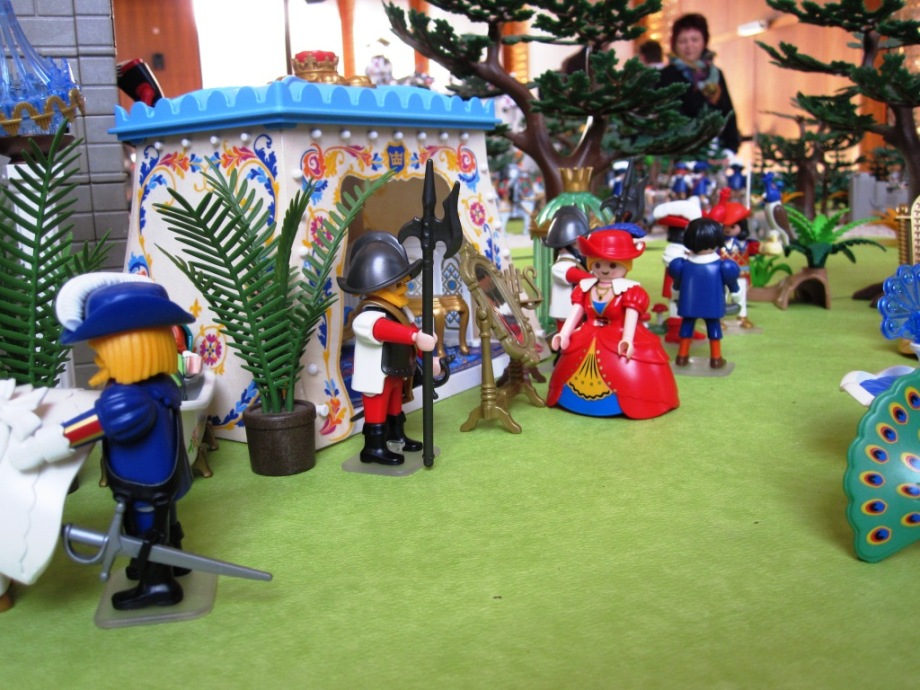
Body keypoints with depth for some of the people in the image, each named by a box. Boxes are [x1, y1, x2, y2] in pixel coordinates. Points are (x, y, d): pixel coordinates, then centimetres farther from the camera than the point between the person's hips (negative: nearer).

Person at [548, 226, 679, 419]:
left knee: (629, 377, -13)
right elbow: (576, 312, 3)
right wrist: (564, 334, -6)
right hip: (587, 343, 5)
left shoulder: (631, 291, -12)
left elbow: (631, 316, -21)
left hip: (618, 340, -5)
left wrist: (627, 340, -35)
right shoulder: (585, 288, 2)